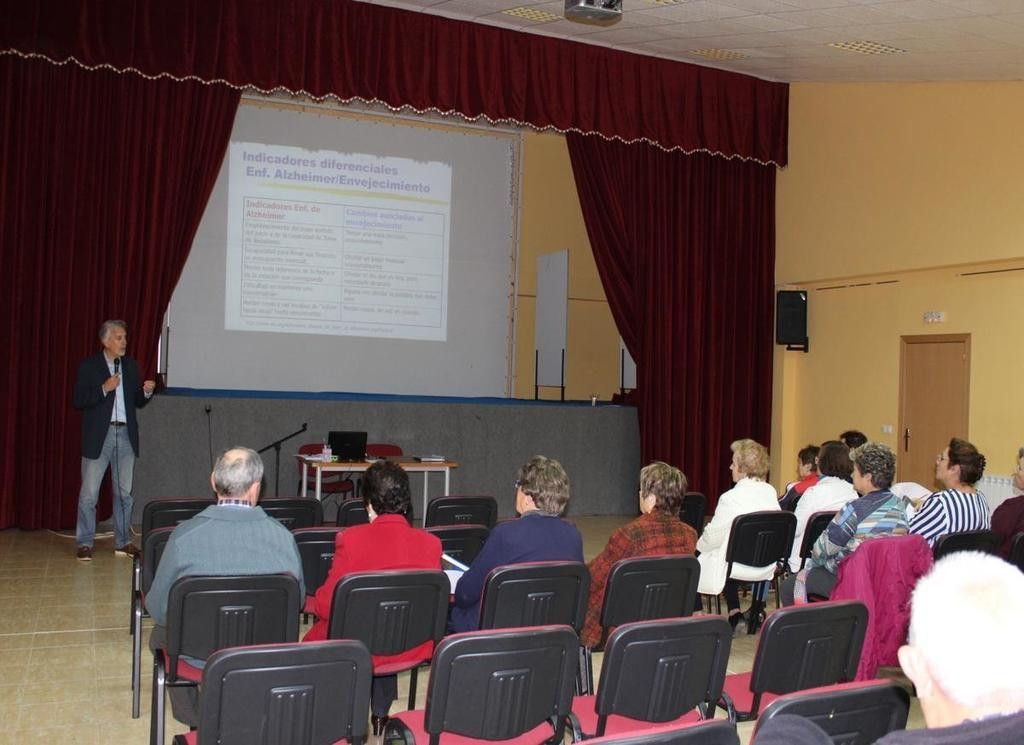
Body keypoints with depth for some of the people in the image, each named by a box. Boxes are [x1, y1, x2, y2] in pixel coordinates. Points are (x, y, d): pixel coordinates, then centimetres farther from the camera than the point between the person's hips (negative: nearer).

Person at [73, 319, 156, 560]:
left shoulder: (131, 366, 11)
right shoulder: (89, 366, -2)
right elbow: (78, 401, -8)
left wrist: (146, 392, -7)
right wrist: (104, 389, -18)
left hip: (126, 435, 4)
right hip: (99, 436, -4)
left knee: (124, 492, 8)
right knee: (89, 492, 0)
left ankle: (123, 542, 16)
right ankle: (85, 544, 9)